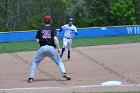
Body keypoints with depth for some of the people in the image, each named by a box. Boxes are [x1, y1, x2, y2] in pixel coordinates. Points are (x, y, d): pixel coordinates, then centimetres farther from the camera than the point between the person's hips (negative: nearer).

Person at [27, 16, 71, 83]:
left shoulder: (40, 30, 13)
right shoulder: (52, 29, 8)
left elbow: (37, 40, 6)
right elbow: (55, 38, -7)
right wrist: (58, 48, -9)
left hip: (42, 48, 0)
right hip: (51, 48, 0)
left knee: (35, 63, 12)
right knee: (59, 61, 13)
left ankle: (31, 78, 4)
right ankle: (64, 73, -8)